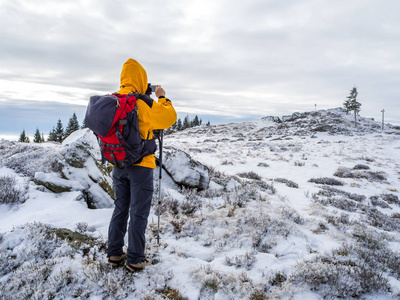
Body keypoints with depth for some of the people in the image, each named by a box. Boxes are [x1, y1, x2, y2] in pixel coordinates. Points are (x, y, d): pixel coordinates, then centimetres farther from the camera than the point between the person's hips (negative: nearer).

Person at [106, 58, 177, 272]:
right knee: (138, 213, 3)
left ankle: (114, 254, 25)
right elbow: (169, 118, -10)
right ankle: (135, 260, 11)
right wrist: (162, 98, 6)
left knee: (120, 209, 17)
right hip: (140, 165, -6)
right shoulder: (143, 102, -15)